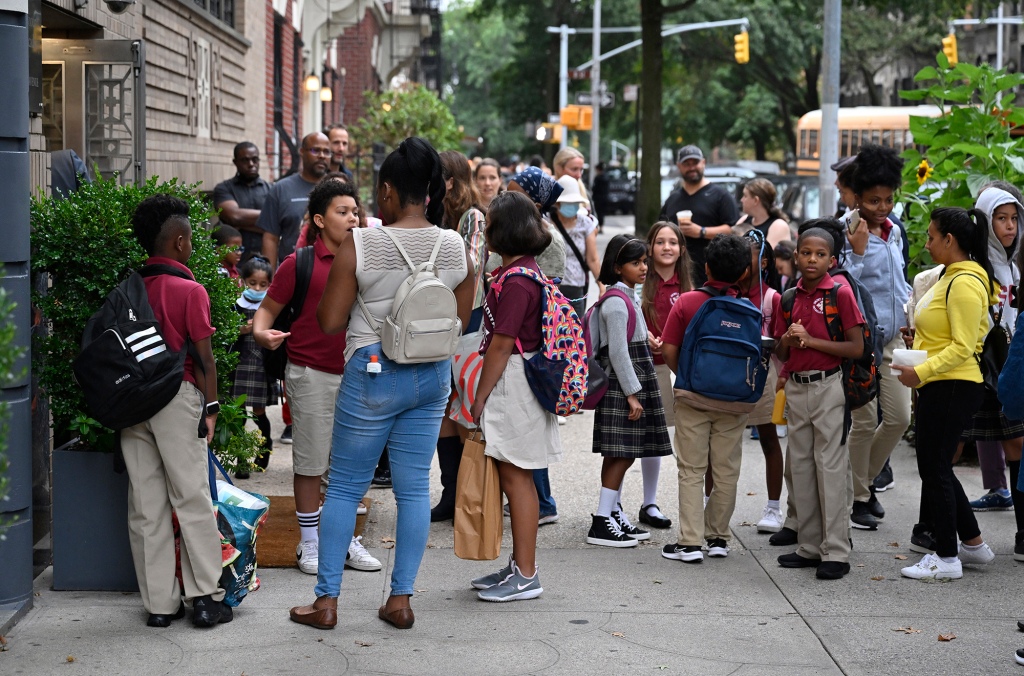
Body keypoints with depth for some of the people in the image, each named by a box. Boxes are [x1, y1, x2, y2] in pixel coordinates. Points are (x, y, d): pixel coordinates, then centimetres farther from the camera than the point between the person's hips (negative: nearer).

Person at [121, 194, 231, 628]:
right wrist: (211, 406, 0)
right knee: (192, 499, 3)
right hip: (177, 397, -5)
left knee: (145, 506, 7)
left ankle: (159, 604, 10)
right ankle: (205, 599, 4)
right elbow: (203, 357, -8)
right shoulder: (190, 291, -8)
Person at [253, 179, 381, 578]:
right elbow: (268, 308, -4)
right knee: (310, 462, 3)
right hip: (312, 374, -5)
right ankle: (309, 542, 14)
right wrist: (260, 332, -23)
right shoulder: (300, 264, -7)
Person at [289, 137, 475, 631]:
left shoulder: (360, 247, -13)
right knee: (414, 488, 10)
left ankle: (326, 600, 12)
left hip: (374, 374, -4)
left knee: (343, 488, 7)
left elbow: (329, 322, -10)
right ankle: (401, 599, 14)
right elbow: (461, 322, 9)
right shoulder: (457, 250, -1)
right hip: (433, 376, 4)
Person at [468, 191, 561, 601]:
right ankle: (520, 566, 24)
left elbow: (501, 346, -19)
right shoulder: (523, 272, 13)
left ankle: (526, 577, 1)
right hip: (516, 383, 10)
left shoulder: (517, 281, -19)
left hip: (512, 383, -10)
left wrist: (479, 398, -14)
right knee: (514, 478, 15)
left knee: (516, 478, -5)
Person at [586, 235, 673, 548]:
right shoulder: (616, 302, -14)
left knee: (621, 455, 12)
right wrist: (632, 393, -18)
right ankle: (602, 523, -8)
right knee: (621, 454, -9)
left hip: (634, 382, 10)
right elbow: (618, 352, -18)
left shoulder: (627, 298, 17)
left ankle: (614, 514, 17)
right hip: (620, 385, -10)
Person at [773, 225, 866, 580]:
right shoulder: (789, 297, 9)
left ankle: (836, 552, -2)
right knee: (801, 467, 10)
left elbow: (857, 348, -11)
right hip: (795, 388, 6)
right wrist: (786, 342, -8)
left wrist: (810, 340, -17)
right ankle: (809, 547, 19)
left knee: (831, 467, -6)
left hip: (828, 387, -6)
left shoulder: (840, 293, -7)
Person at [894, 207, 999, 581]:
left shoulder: (965, 283, -17)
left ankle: (947, 558, 4)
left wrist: (922, 371, -25)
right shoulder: (951, 277, 15)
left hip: (952, 388, -10)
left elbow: (962, 347, -21)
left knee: (935, 468, -4)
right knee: (936, 467, 16)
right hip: (940, 386, 10)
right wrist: (921, 337, 13)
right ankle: (973, 543, 26)